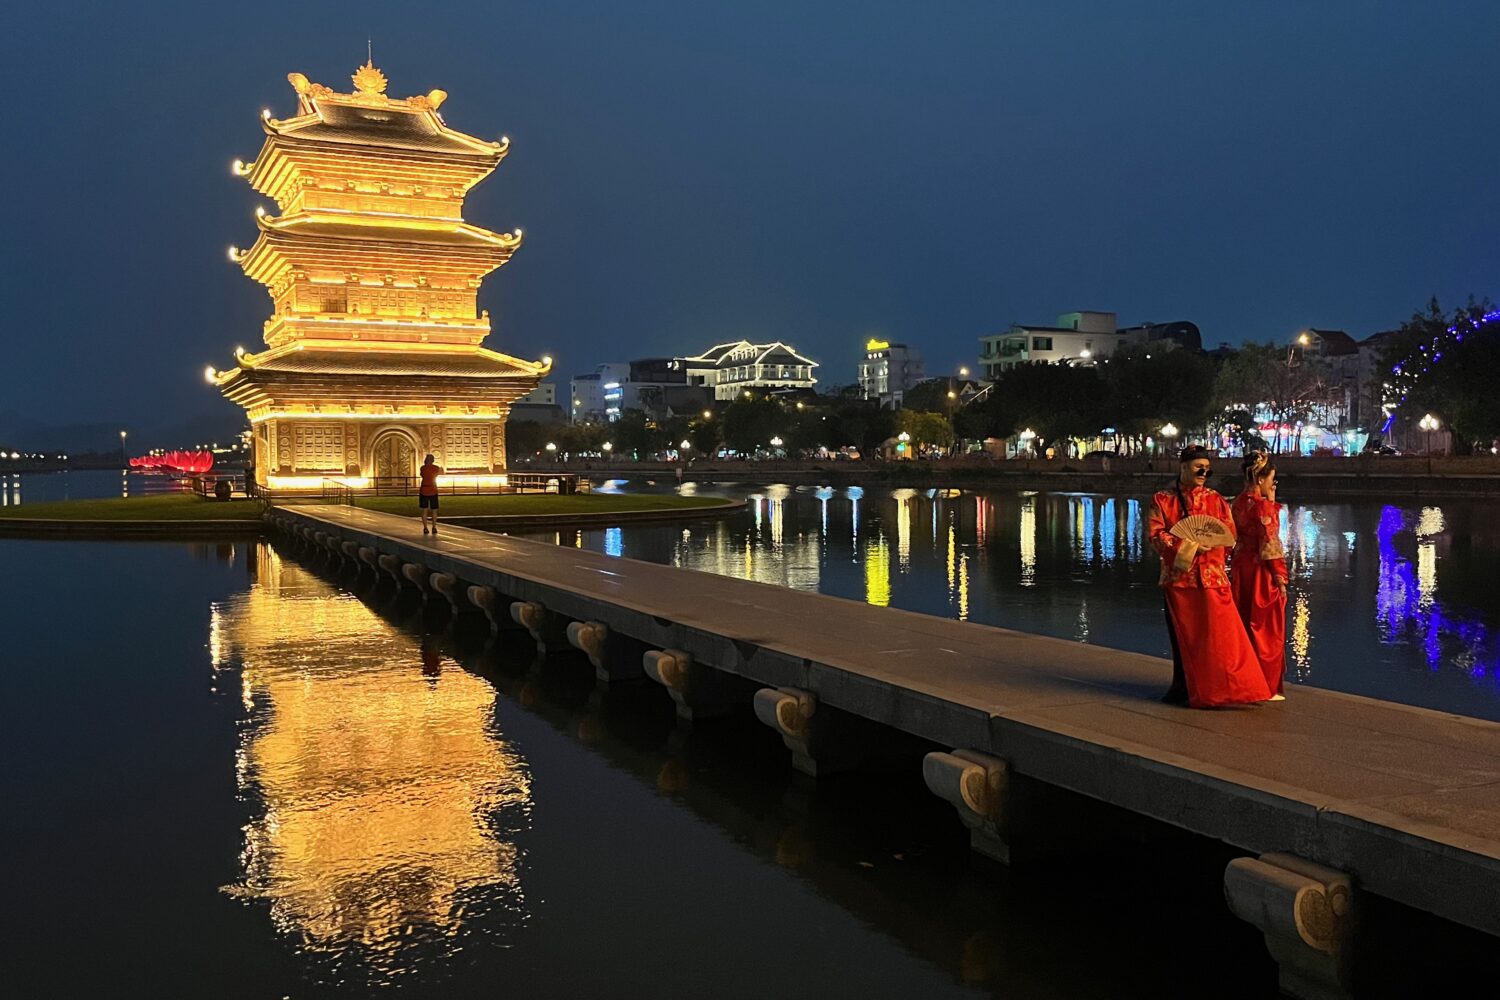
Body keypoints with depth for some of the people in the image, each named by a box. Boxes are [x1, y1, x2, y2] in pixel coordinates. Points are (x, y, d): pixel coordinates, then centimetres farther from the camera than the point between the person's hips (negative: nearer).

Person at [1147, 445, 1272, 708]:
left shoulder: (1216, 500, 9)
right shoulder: (1162, 500, 6)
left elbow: (1229, 535, 3)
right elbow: (1156, 535, -4)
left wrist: (1203, 543, -15)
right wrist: (1185, 545, -18)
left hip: (1210, 575, 0)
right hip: (1178, 576, 0)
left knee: (1218, 632, -6)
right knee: (1183, 634, 7)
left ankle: (1224, 687, -1)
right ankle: (1183, 687, 19)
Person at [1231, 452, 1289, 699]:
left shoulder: (1238, 503, 6)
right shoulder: (1263, 505, -17)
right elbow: (1270, 545, -17)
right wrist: (1280, 578, -14)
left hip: (1241, 570, 8)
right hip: (1262, 571, -8)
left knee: (1244, 625, 16)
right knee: (1266, 629, 3)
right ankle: (1266, 687, 10)